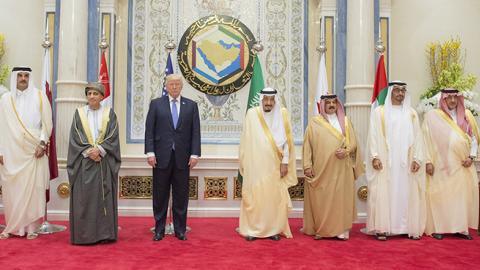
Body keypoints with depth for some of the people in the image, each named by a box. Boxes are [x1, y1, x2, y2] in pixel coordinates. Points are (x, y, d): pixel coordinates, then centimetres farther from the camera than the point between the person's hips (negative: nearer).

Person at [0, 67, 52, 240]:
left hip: (34, 151, -1)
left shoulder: (39, 97, 5)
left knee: (33, 188, -2)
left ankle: (30, 227, 5)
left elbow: (47, 123, 3)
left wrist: (42, 143, -8)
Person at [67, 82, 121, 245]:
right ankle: (84, 235, 5)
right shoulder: (79, 113, 8)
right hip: (83, 162, 0)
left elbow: (113, 137, -1)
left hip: (104, 162, 0)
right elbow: (75, 137, 1)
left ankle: (104, 233, 6)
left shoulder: (109, 113, 7)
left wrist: (99, 150, -14)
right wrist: (88, 152, -12)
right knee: (83, 197, -1)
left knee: (104, 197, 0)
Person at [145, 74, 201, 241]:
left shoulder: (191, 105, 8)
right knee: (160, 196, 6)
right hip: (161, 157, 0)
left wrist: (194, 154, -4)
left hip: (182, 158, 1)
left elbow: (195, 132, 4)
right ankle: (159, 230, 17)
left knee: (181, 196, 6)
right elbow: (149, 130, 2)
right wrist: (150, 152, -7)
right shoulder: (156, 104, 6)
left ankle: (180, 230, 16)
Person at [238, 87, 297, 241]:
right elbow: (245, 140, 0)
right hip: (255, 165, -1)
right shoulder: (252, 114, -3)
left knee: (275, 197, 5)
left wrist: (285, 162, -3)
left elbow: (287, 140, 2)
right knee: (254, 196, 1)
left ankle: (274, 229, 16)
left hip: (275, 165, 2)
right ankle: (252, 229, 12)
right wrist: (244, 162, 0)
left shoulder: (282, 114, 1)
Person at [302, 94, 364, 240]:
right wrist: (307, 165, -5)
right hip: (321, 169, -1)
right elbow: (307, 145, 3)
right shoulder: (314, 123, 5)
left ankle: (341, 229, 8)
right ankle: (320, 230, 10)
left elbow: (353, 142, 9)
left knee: (341, 199, 1)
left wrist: (346, 151, -12)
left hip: (342, 169, 1)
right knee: (320, 200, 0)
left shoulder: (345, 121, 10)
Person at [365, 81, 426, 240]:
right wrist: (375, 156, -12)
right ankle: (382, 228, -1)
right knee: (384, 193, -5)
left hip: (405, 162, 3)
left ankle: (409, 227, 10)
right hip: (385, 161, -2)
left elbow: (417, 137, 7)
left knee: (407, 193, 3)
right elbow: (373, 136, -1)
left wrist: (417, 159, -3)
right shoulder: (379, 112, 5)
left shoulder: (411, 114, 12)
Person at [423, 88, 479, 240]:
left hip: (462, 165, 3)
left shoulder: (466, 115, 10)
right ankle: (437, 228, 5)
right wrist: (428, 161, -8)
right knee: (439, 195, -1)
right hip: (441, 165, -3)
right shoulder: (432, 116, 0)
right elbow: (426, 139, -2)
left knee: (462, 195, 3)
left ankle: (460, 228, 11)